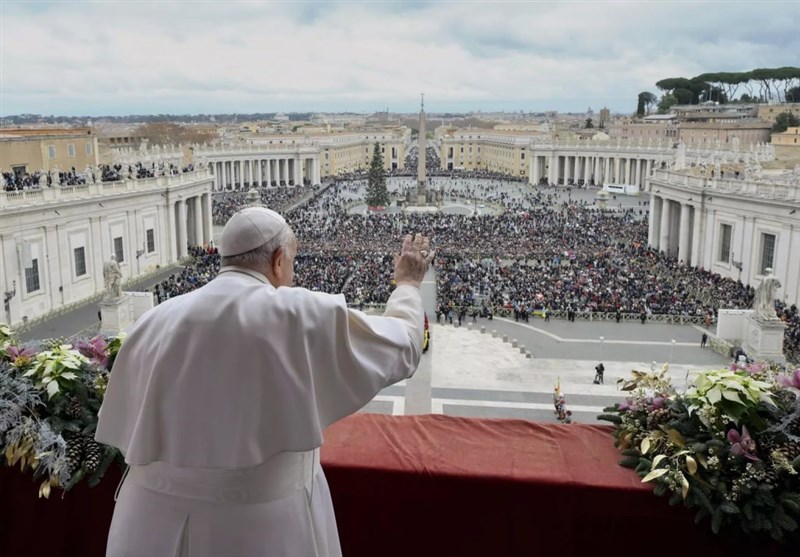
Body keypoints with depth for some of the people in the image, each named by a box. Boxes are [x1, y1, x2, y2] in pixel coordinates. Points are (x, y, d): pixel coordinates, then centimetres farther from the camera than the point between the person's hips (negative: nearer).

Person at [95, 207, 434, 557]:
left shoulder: (154, 323, -2)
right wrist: (409, 283, 17)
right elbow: (402, 347, -1)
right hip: (261, 526, -3)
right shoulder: (303, 316, -13)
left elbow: (124, 430, 5)